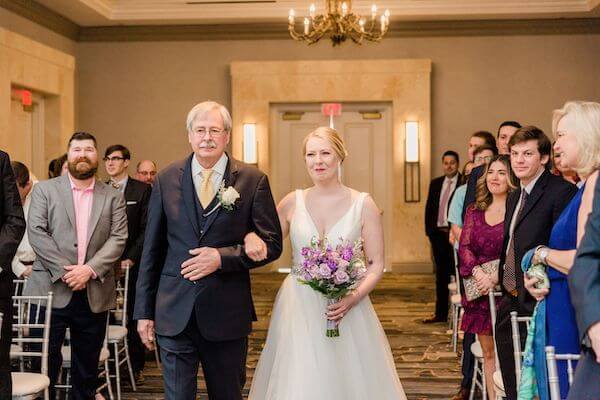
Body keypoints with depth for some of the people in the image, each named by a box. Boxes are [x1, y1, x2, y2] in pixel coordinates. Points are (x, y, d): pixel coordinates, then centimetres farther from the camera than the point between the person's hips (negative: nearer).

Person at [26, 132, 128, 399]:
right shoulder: (45, 190, 6)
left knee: (87, 367, 9)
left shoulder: (113, 197, 11)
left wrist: (90, 269, -14)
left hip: (95, 294, 2)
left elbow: (118, 238, 1)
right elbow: (36, 233, -4)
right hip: (51, 291, -2)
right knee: (45, 364, 0)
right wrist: (64, 271, -13)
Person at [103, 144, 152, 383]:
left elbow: (146, 229, -3)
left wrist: (131, 258, -11)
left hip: (132, 263, -2)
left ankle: (136, 367, 13)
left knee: (134, 316, 4)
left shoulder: (142, 190, 1)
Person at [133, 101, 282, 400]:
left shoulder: (253, 181, -2)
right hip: (174, 311, 1)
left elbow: (272, 244, -1)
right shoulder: (166, 180, 3)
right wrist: (144, 311, 6)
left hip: (227, 313, -1)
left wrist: (222, 257, -16)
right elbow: (152, 249, 7)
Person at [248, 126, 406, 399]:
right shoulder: (293, 202, 3)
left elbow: (376, 264, 0)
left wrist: (355, 297, -16)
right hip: (298, 308, 1)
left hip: (346, 308, -1)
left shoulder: (363, 205, -1)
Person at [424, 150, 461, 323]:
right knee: (441, 274, 11)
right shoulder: (435, 183, 14)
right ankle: (440, 313, 18)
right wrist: (429, 230, 6)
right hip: (438, 233, 6)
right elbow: (429, 208, 15)